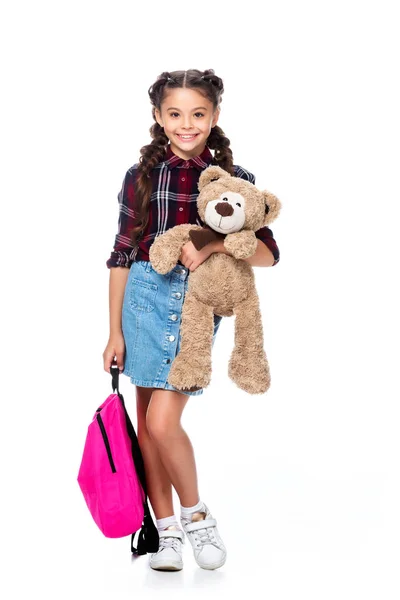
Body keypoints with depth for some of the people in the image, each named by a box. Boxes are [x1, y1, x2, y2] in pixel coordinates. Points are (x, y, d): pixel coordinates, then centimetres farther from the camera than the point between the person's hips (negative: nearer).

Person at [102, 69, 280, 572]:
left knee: (163, 421, -10)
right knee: (146, 421, 6)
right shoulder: (140, 177, 3)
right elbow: (121, 256, 5)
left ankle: (196, 515, 16)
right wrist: (115, 332, 4)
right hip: (146, 298, 2)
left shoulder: (233, 179, 0)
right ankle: (166, 529, 22)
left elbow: (268, 253, -3)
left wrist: (213, 247, -21)